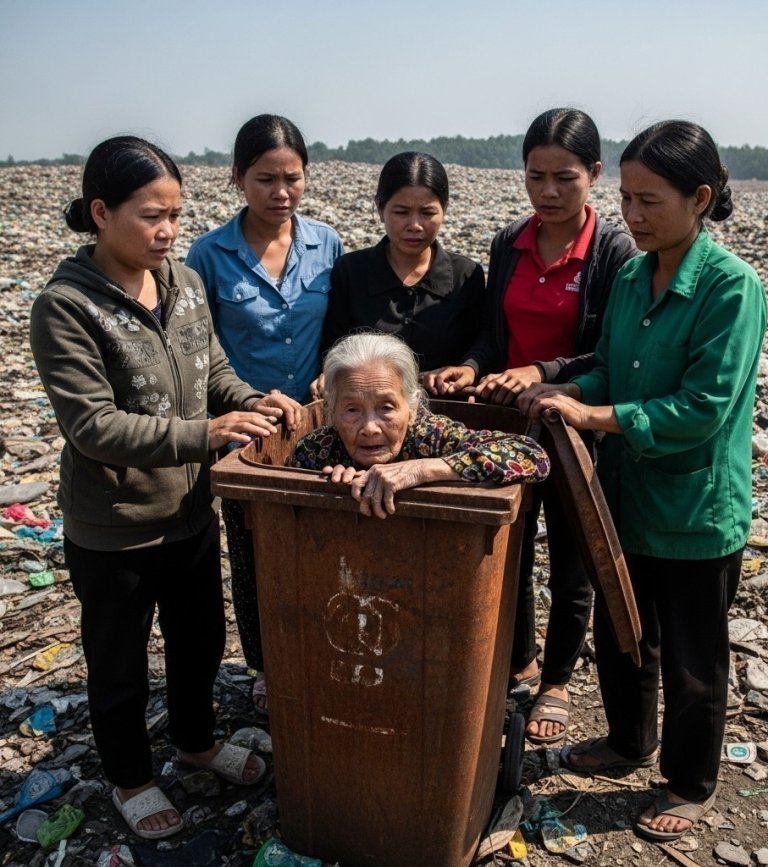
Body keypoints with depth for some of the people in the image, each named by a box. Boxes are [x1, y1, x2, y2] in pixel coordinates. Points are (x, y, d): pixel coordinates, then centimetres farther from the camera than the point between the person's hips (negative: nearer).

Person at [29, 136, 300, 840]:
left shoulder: (185, 282, -3)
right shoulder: (65, 306, -20)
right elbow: (92, 424, -24)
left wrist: (252, 403, -14)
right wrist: (206, 433, -32)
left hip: (193, 510, 6)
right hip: (113, 528, -5)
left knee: (201, 639, 24)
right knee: (120, 663, 18)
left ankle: (197, 740, 52)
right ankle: (130, 776, 44)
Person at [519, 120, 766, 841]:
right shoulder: (630, 278, 1)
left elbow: (703, 409, -24)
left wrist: (591, 416, -26)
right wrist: (568, 389, -10)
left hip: (696, 512, -6)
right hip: (625, 497, 6)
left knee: (691, 662, 14)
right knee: (618, 633, 23)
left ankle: (691, 786, 39)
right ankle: (630, 740, 49)